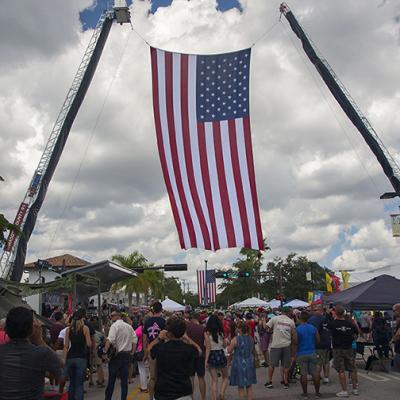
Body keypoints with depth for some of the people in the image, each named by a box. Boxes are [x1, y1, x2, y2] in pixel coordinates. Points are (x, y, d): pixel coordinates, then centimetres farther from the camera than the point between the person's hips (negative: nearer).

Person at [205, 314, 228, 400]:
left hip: (212, 356, -1)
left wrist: (206, 360, -9)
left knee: (214, 380, 8)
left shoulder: (207, 333, -8)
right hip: (221, 354, 1)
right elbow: (224, 345, 8)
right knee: (225, 377, 18)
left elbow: (208, 348, -12)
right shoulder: (221, 332, -2)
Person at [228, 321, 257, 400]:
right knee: (249, 386, 15)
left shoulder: (235, 339, -16)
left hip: (239, 364, -4)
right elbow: (253, 351, 11)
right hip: (249, 363, 4)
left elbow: (229, 351, -10)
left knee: (240, 386, 8)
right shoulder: (251, 339, -1)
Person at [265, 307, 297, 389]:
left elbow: (266, 327, -5)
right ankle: (286, 382, 15)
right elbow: (294, 335, 7)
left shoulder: (275, 319, -1)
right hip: (287, 345, 2)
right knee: (286, 365, 12)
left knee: (272, 364, 8)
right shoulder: (291, 321, 5)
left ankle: (269, 381, 11)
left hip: (276, 345, -2)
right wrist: (294, 345, 17)